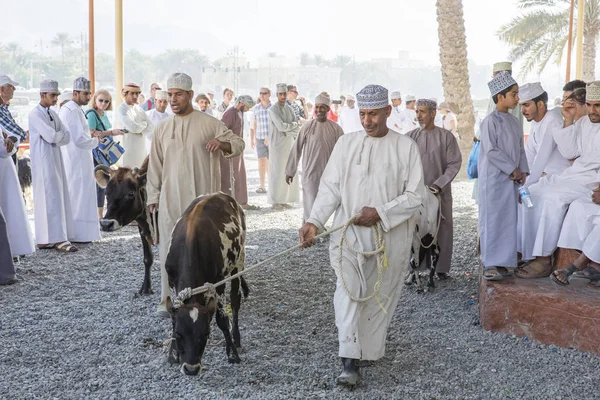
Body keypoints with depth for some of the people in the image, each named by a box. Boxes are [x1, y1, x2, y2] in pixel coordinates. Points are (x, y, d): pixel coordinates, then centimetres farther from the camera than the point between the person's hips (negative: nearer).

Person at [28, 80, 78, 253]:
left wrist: (54, 136, -10)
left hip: (55, 160, 8)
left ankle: (45, 239, 12)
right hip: (43, 161, -8)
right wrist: (60, 134, -1)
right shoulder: (35, 114, -10)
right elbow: (51, 136, -20)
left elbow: (67, 136, 7)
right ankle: (58, 239, -8)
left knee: (56, 197, 7)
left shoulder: (52, 114, 15)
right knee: (50, 198, -8)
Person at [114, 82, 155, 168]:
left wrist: (139, 130, -12)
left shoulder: (139, 109, 12)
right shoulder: (121, 110, -8)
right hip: (128, 150, -6)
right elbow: (133, 127, -21)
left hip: (141, 149, 6)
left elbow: (151, 127, 2)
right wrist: (144, 124, -3)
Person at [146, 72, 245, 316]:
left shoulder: (209, 124, 0)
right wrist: (153, 197, 7)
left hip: (202, 198, -2)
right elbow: (155, 166, 10)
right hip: (170, 199, 2)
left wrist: (222, 143, -17)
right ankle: (168, 298, 9)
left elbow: (238, 143, 5)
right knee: (169, 249, 0)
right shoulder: (162, 129, 8)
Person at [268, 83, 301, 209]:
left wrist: (288, 132, -12)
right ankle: (275, 201, 2)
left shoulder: (289, 109, 12)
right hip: (277, 144, -6)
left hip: (289, 144, 6)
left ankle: (284, 200, 12)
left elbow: (298, 128, 6)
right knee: (277, 172, -5)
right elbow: (280, 126, -18)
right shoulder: (273, 110, -8)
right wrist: (293, 125, -4)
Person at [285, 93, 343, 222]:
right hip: (310, 173, -2)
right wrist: (290, 171, 1)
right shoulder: (307, 127, -5)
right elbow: (296, 149, -1)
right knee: (311, 206, -4)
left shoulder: (335, 128, 0)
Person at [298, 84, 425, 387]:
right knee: (348, 288, -18)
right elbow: (330, 189, 0)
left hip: (390, 235, 0)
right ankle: (350, 361, -17)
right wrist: (314, 222, -15)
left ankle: (369, 353, 26)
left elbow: (415, 196, -2)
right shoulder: (346, 143, 4)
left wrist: (380, 212, -16)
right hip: (349, 232, 0)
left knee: (379, 297, 7)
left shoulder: (406, 147, 0)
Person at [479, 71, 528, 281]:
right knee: (493, 219, -3)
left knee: (509, 219, 9)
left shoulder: (514, 121, 13)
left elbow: (520, 149, 15)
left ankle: (504, 261, 16)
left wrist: (522, 170, 1)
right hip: (493, 178, -7)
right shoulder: (491, 120, -11)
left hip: (511, 179, 7)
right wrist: (512, 169, -13)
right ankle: (491, 264, 1)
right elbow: (491, 150, -16)